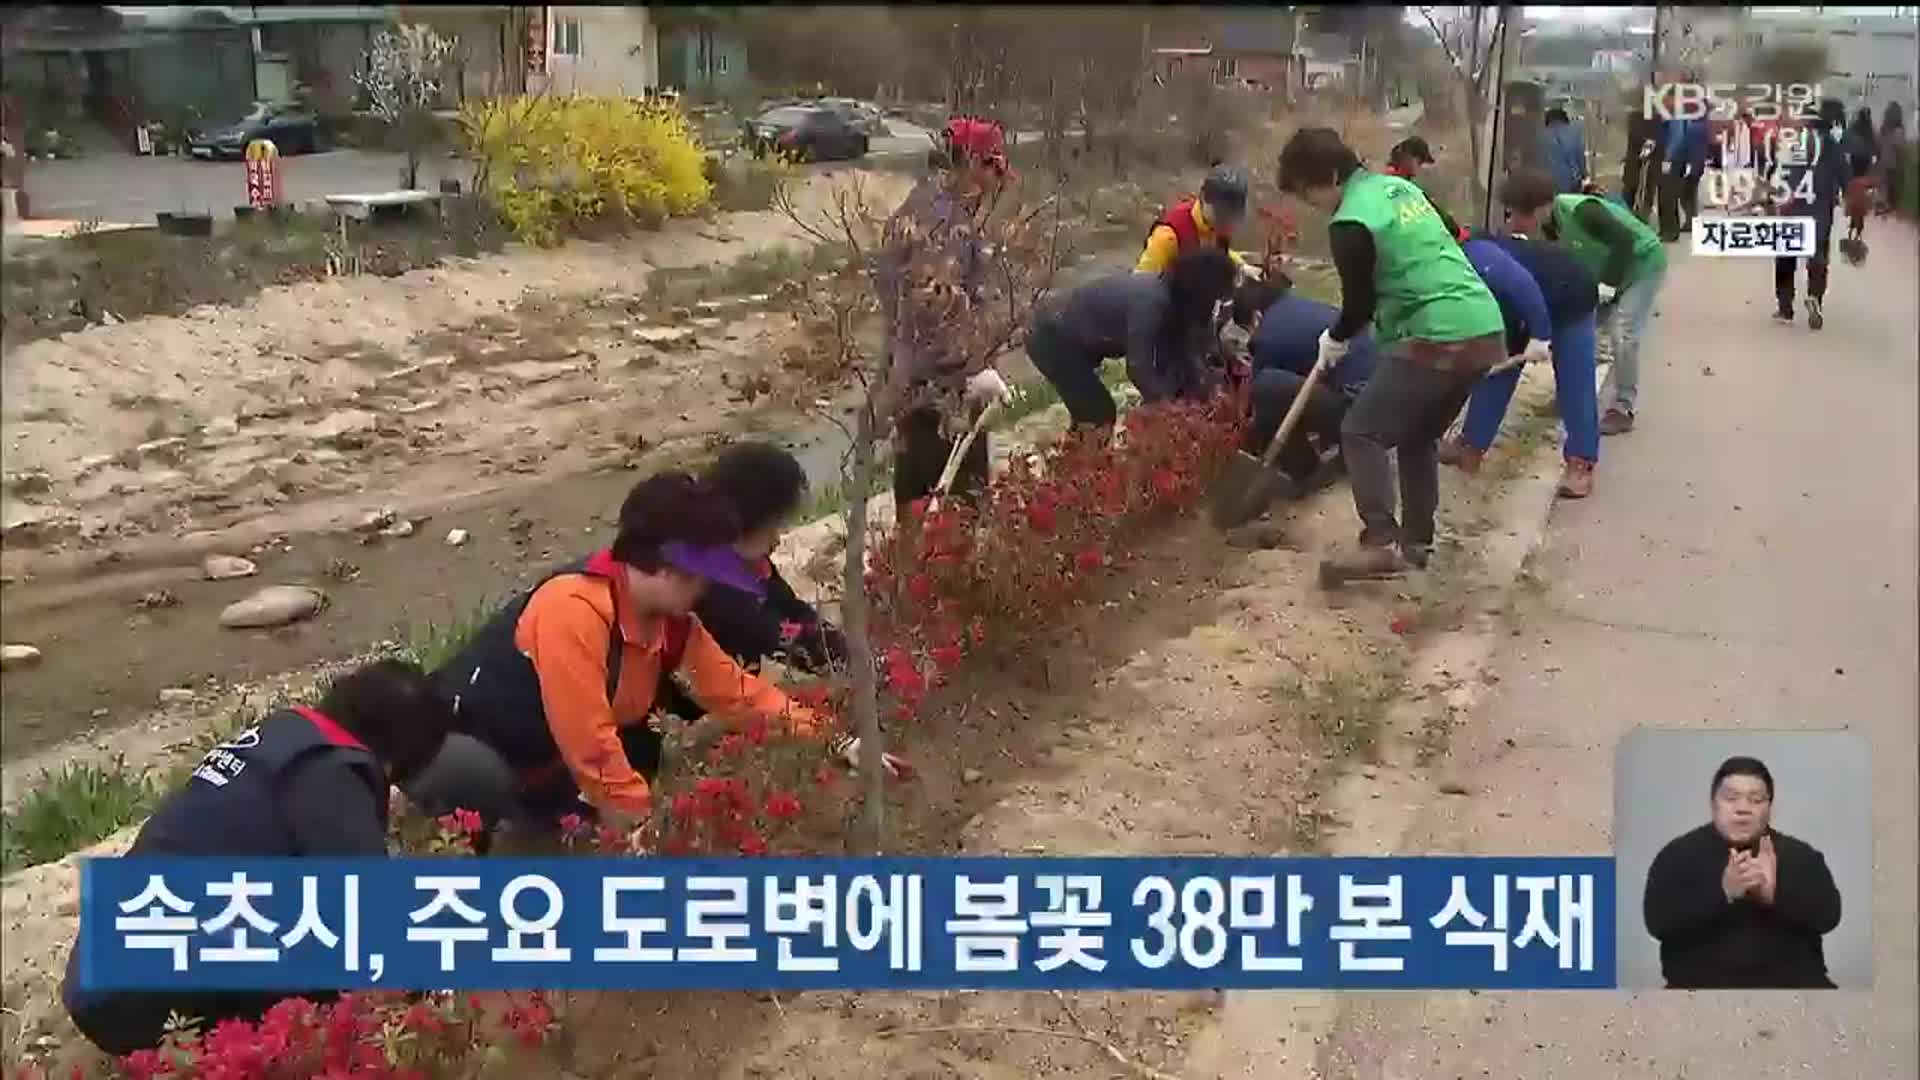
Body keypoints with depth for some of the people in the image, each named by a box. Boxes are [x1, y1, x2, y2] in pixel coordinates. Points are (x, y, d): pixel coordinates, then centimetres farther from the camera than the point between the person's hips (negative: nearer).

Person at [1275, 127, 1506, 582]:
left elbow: (1359, 304, -5)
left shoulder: (1350, 224, -11)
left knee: (1362, 432, -3)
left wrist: (1336, 339, 17)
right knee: (1418, 436, 22)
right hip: (1485, 331, 9)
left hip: (1438, 340, -9)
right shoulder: (1398, 186, 17)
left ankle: (1381, 543, -12)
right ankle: (1417, 540, 25)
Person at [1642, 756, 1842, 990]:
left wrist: (1775, 893, -22)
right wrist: (1723, 893, -22)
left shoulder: (1800, 854, 11)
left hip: (1790, 981, 2)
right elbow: (1658, 920, -8)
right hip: (1704, 982, -2)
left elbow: (1828, 914, -3)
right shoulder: (1678, 854, 4)